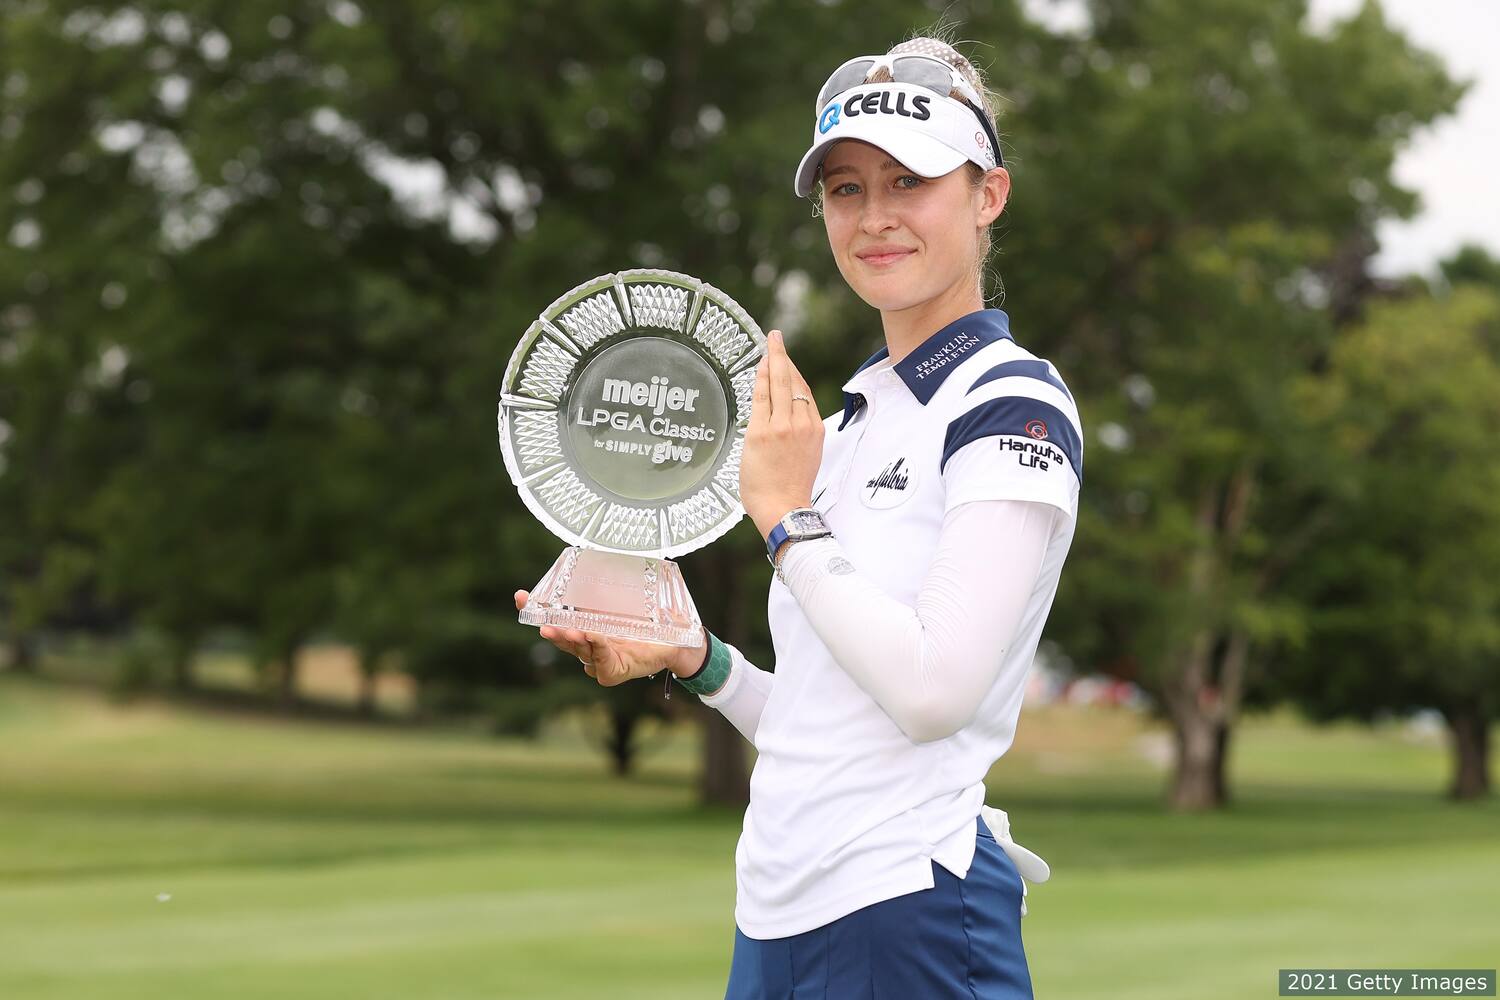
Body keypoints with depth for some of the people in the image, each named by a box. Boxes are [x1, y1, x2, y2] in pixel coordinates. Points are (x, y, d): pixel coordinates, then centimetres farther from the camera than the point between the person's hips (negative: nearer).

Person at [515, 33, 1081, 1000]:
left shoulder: (1015, 403, -8)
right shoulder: (851, 417, 15)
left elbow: (934, 690, -20)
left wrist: (786, 515, -11)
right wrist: (695, 659, 3)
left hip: (909, 911, -7)